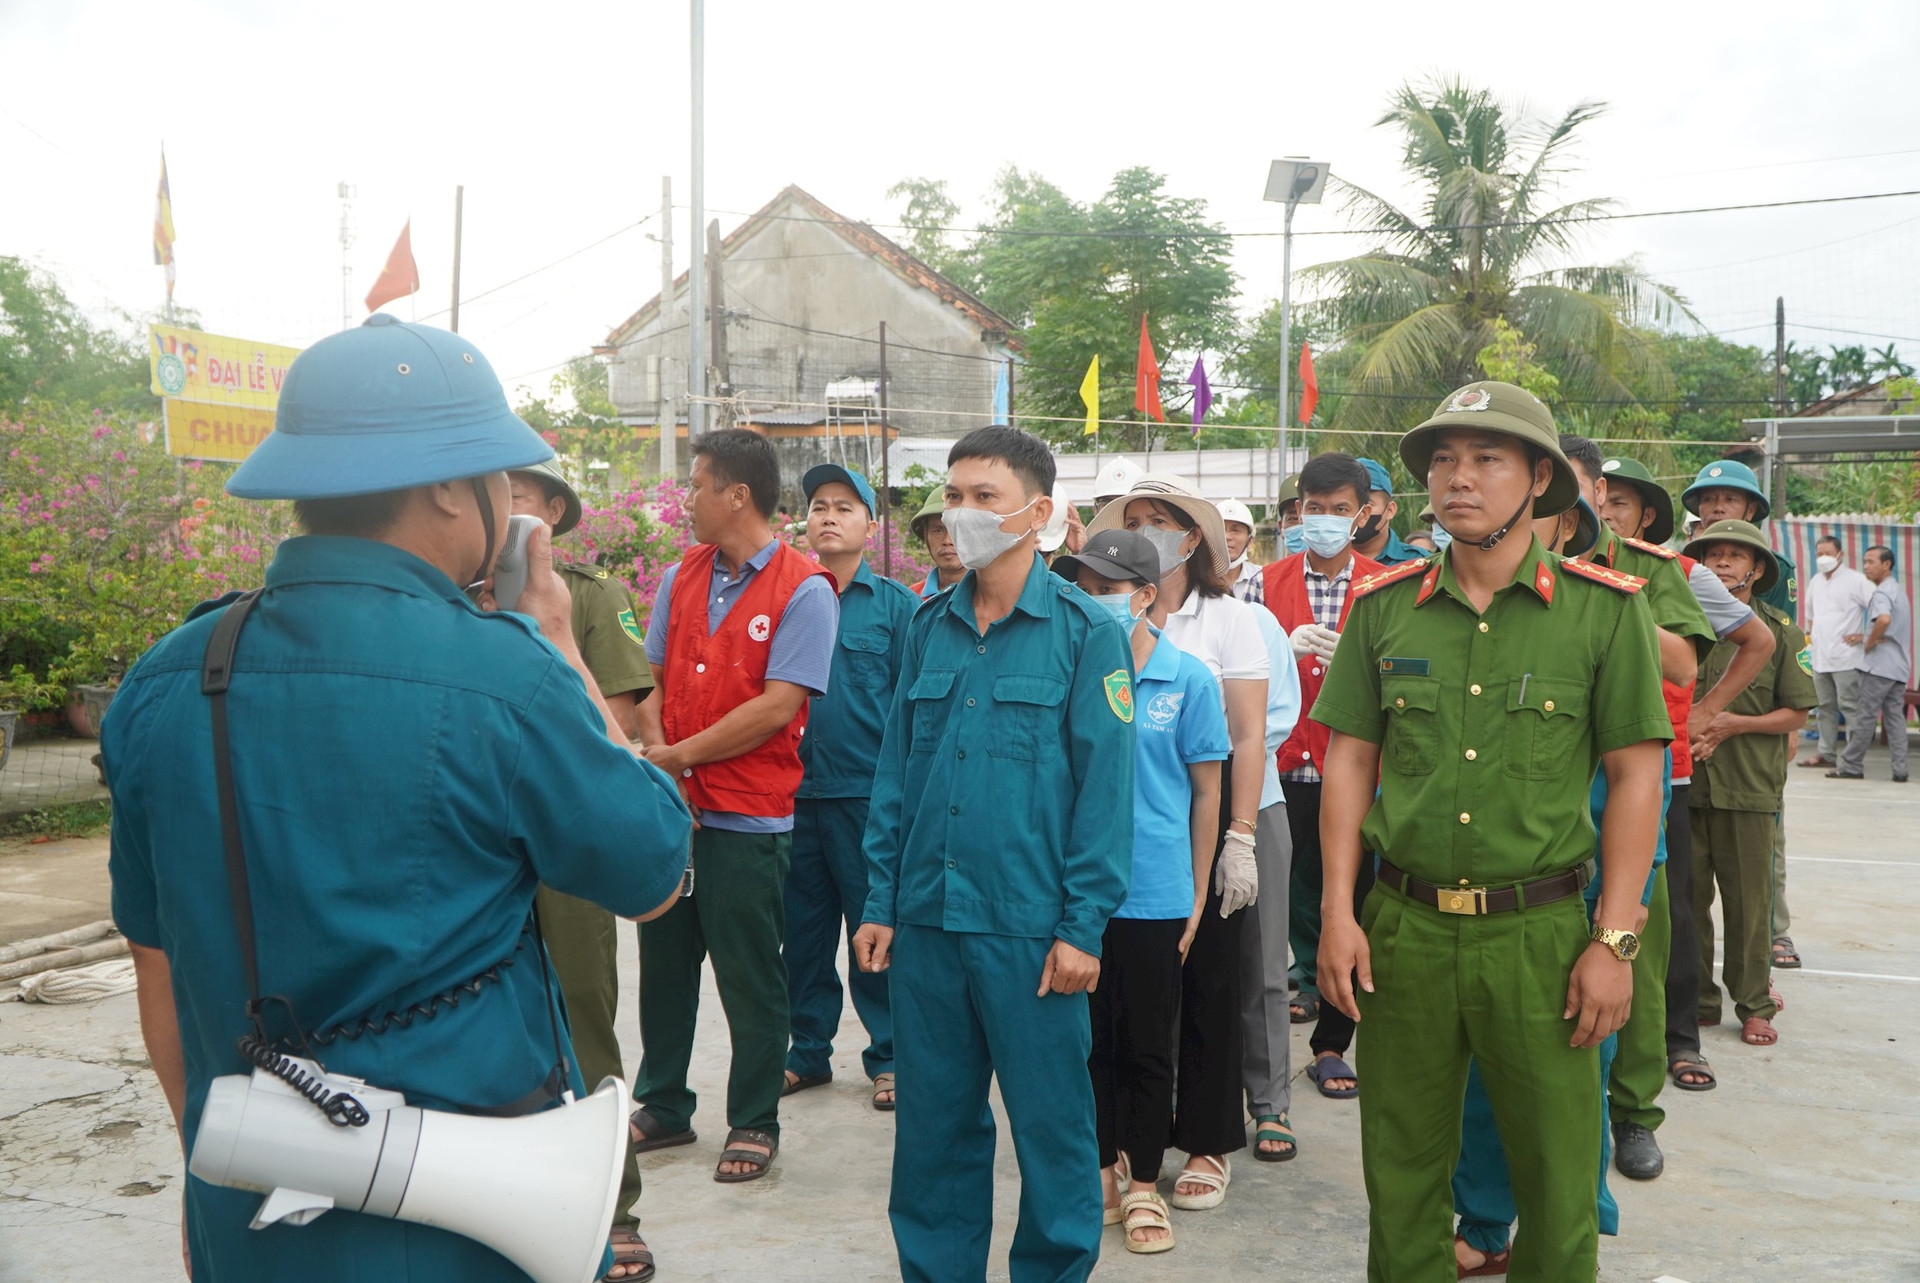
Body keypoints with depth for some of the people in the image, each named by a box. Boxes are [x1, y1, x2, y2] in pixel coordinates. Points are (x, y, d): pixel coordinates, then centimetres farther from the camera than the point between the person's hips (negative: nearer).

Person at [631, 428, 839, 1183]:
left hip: (747, 817, -6)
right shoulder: (681, 577, 9)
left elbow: (777, 707, -17)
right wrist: (656, 757, -8)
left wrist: (679, 755, -13)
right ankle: (663, 1107, 32)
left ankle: (754, 1124, 20)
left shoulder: (802, 590, -11)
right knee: (663, 963, 16)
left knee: (750, 979, 5)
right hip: (672, 809, 6)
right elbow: (652, 679, 10)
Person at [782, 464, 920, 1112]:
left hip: (868, 792, -3)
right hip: (794, 789, 3)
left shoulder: (896, 603, 2)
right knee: (802, 930, 12)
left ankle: (888, 1056, 18)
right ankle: (809, 1051, 26)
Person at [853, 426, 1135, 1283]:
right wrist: (879, 902, 5)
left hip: (1030, 927, -4)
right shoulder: (928, 627, 8)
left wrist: (1084, 926, -12)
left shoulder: (1085, 632, -5)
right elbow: (894, 775, 10)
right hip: (926, 922, 4)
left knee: (1052, 1125, 7)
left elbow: (1105, 787, -8)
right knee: (933, 1124, 15)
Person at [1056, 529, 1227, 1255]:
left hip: (1155, 894, -2)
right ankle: (1104, 1169, 31)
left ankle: (1144, 1186, 24)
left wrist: (1196, 897, 0)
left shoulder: (1187, 679, -5)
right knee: (1092, 1039, 13)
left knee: (1148, 1047, 10)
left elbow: (1206, 792, 0)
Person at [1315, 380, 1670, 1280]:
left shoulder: (1605, 607, -3)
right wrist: (1337, 914, 1)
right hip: (1403, 927, 2)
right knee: (1401, 1173, 13)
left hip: (1540, 932, -2)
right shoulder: (1385, 605, 4)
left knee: (1559, 1181, 8)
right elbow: (1349, 759, 7)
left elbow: (1636, 774, -2)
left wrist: (1614, 940, -6)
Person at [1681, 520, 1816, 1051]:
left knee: (1747, 899, 3)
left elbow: (1797, 714, 2)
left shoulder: (1781, 632, 3)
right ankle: (1697, 999, 16)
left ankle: (1753, 1003, 16)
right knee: (1688, 895, 5)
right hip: (1684, 781, 2)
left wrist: (1735, 723, -11)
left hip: (1748, 787, -2)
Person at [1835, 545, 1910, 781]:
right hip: (1900, 667, 9)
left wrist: (1869, 642, -19)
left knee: (1865, 715, -3)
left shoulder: (1882, 592, -12)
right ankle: (1900, 770, 3)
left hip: (1879, 664, -9)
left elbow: (1884, 619, -34)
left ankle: (1851, 766, 2)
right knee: (1895, 716, 7)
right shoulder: (1899, 590, 19)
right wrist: (1867, 636, 16)